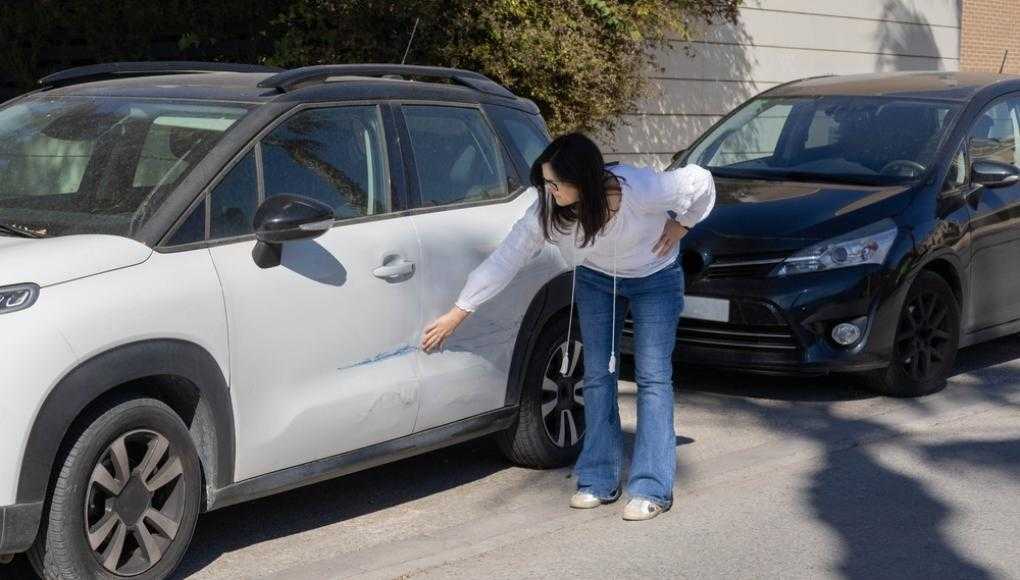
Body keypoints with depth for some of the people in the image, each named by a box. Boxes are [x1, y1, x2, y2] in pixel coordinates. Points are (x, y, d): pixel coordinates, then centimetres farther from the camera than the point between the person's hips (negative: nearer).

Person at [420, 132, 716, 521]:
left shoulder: (639, 190, -36)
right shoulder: (549, 211, -27)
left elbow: (700, 182, -19)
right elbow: (506, 258, -21)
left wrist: (679, 227, -11)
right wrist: (456, 314, -20)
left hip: (655, 277, -3)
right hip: (596, 280, 3)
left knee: (653, 378, -7)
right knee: (597, 376, 2)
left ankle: (652, 489, -4)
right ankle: (599, 481, 12)